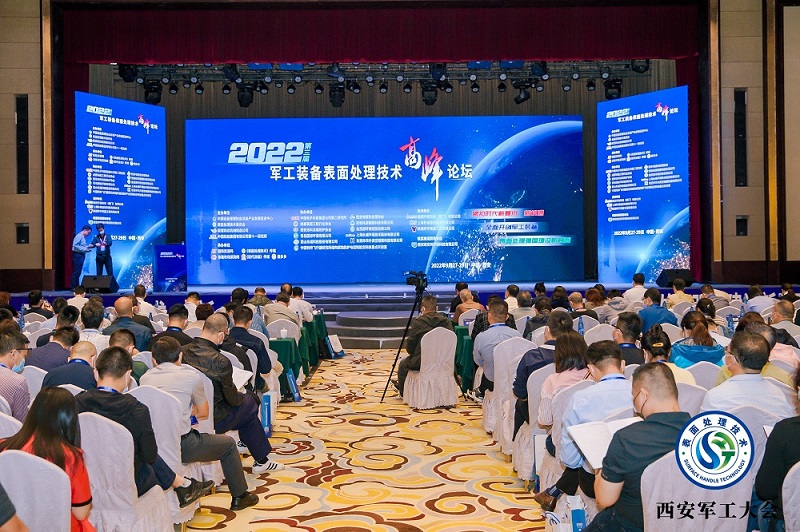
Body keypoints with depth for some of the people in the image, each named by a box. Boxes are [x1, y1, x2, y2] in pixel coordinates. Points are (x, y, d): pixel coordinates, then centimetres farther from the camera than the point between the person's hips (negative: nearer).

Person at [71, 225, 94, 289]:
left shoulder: (83, 237, 17)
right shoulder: (79, 236, -12)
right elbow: (75, 245, -20)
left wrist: (88, 246, 8)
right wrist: (84, 249, -19)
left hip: (81, 255, 10)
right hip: (78, 255, -10)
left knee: (78, 272, 12)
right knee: (76, 272, -8)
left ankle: (76, 287, 16)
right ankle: (73, 287, -5)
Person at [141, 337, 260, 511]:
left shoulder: (145, 378, 9)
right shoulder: (191, 376, -2)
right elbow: (203, 413, 9)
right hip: (181, 446, -5)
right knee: (228, 444, 18)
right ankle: (239, 496, 30)